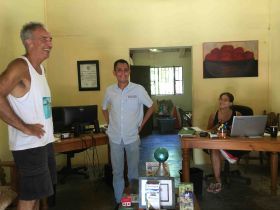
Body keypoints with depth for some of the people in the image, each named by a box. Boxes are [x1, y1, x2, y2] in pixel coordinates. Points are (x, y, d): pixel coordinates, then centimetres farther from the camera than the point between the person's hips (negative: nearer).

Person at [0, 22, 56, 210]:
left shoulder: (41, 68, 11)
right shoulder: (20, 66, -16)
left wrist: (47, 129, 9)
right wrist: (24, 127, -24)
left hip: (45, 141, 8)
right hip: (29, 145, -8)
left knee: (36, 192, 20)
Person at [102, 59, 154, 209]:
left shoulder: (138, 89, -9)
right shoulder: (109, 91, -1)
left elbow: (151, 107, 3)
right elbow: (104, 108, 17)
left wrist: (141, 125, 0)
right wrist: (109, 123, 7)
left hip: (132, 137, -2)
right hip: (115, 138, 2)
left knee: (133, 171, 9)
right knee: (117, 172, 12)